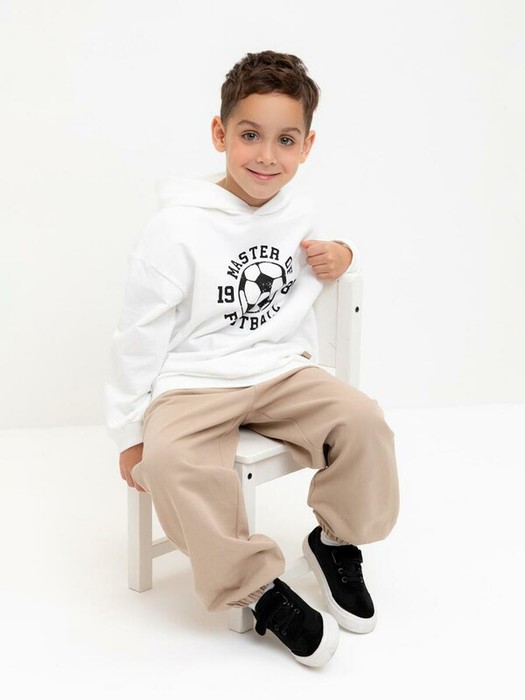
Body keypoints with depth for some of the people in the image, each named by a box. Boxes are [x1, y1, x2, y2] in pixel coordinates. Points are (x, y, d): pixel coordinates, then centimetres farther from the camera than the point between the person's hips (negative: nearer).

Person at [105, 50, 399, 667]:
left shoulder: (296, 211, 5)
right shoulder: (178, 229, -10)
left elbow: (325, 254, 29)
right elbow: (139, 335, -6)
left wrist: (342, 255, 3)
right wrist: (128, 432, -4)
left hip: (283, 372, 4)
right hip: (193, 385, -4)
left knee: (361, 419, -22)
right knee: (172, 460, -34)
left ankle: (337, 539, 6)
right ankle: (258, 588, -17)